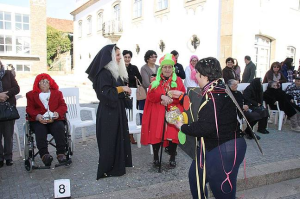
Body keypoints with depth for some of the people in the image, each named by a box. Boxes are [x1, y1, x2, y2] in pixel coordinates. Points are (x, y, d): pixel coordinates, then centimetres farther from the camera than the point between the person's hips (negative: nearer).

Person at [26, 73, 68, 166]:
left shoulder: (57, 93, 25)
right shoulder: (31, 94, 23)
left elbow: (63, 106, 12)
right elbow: (29, 108, 9)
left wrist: (57, 113, -11)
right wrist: (37, 116, -14)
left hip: (55, 119, 0)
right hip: (38, 120, 0)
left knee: (59, 128, -32)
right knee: (40, 129, -34)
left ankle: (61, 153, -35)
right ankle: (44, 154, -41)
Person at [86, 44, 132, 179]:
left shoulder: (117, 71, 13)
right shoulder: (103, 73, -16)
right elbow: (105, 92, -24)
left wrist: (125, 91, 3)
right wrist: (121, 88, -16)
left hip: (118, 109, 9)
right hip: (108, 111, -9)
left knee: (119, 137, 13)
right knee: (109, 139, -1)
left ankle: (118, 164, 25)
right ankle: (107, 169, 11)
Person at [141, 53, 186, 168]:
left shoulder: (178, 80, 6)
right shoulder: (155, 81, 9)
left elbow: (183, 97, -2)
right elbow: (150, 95, -3)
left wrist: (171, 100, -18)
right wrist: (161, 96, -20)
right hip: (157, 113, 1)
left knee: (173, 135, -3)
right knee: (156, 134, 0)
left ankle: (172, 158, 15)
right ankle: (155, 157, 19)